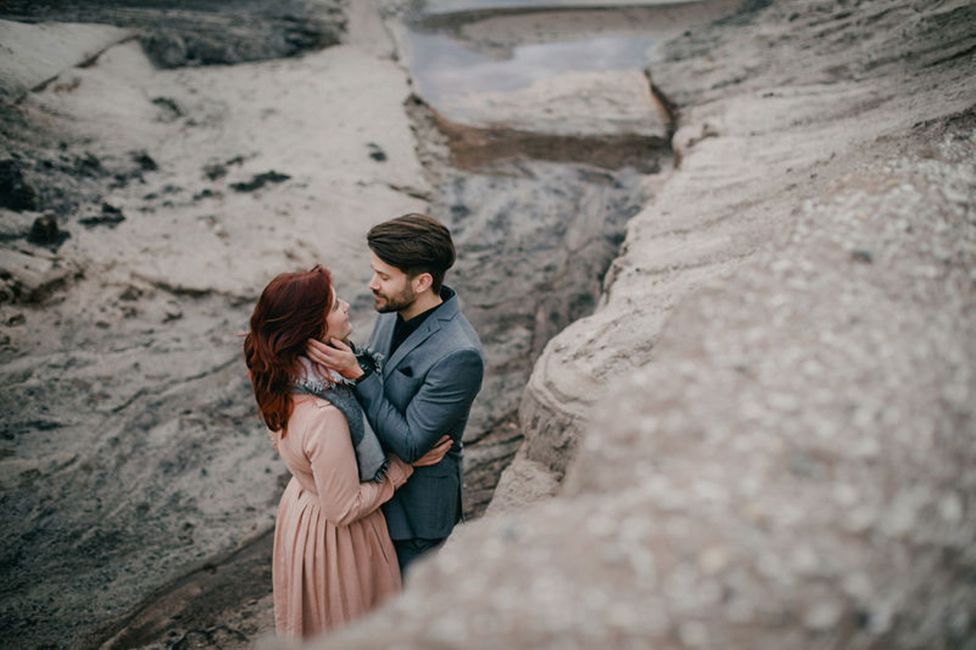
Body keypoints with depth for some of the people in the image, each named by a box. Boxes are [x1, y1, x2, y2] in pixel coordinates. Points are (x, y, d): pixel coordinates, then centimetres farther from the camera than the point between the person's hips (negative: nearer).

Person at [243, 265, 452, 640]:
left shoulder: (282, 379, -13)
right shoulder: (324, 417, -40)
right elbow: (344, 510, -28)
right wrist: (405, 465, -21)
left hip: (299, 509, 8)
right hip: (333, 537, -7)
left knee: (315, 624, 33)